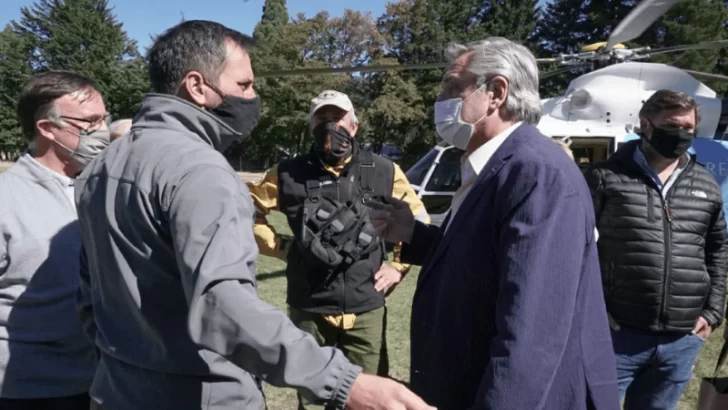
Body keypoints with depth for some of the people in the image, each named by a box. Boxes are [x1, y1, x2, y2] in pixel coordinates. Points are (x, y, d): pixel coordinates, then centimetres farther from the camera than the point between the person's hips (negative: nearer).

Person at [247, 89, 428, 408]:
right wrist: (279, 247, 0)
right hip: (308, 311, 0)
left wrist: (398, 267, 5)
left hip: (366, 311, 0)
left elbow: (418, 220, 13)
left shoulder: (384, 172, 0)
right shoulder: (290, 174, -2)